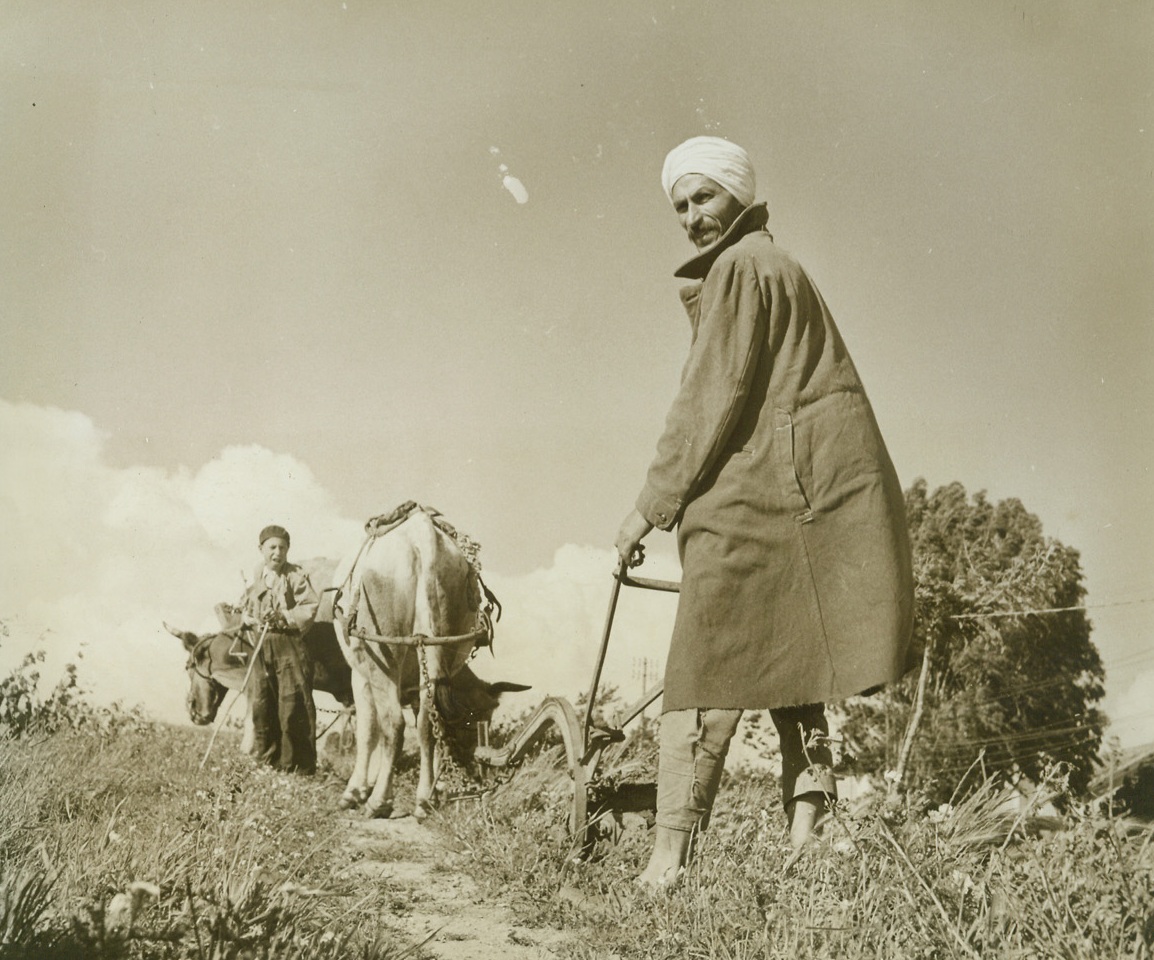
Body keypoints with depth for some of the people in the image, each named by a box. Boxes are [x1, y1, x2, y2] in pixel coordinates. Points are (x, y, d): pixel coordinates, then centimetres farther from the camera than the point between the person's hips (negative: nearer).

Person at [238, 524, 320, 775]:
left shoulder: (296, 576, -3)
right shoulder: (255, 579, 12)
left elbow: (310, 607, -7)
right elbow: (245, 607, 20)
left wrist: (285, 617, -19)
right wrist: (254, 618, 0)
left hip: (289, 643, -5)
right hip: (261, 644, 5)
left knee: (293, 702, -7)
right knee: (261, 701, 7)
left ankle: (300, 765, 0)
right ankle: (267, 758, 19)